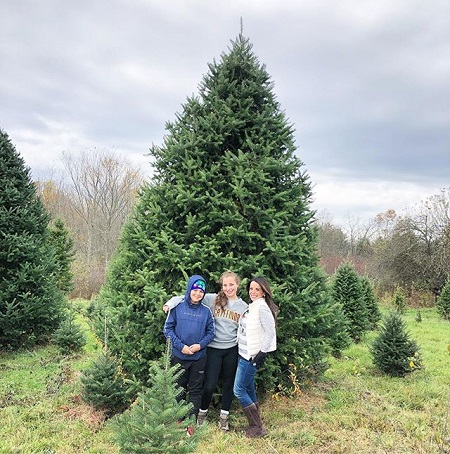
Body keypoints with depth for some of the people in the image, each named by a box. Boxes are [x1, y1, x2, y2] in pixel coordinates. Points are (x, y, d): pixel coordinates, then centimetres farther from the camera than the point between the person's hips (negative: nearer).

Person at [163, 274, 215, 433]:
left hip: (199, 357, 1)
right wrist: (181, 346, -15)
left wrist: (200, 345, -15)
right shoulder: (177, 307, -6)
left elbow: (210, 332, 2)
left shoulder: (206, 311, -1)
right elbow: (168, 329, -6)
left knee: (195, 390, 10)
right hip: (179, 356, -1)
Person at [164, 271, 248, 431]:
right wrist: (171, 302, -24)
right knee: (210, 384, 1)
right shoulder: (213, 300, -5)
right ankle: (203, 412, 29)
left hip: (232, 350, 2)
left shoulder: (244, 307, 2)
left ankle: (224, 416, 32)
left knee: (228, 383, 13)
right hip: (213, 348, -2)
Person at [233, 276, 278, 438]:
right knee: (249, 390, 13)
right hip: (244, 354, 9)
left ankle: (258, 428, 5)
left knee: (238, 390, -4)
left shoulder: (262, 307, -16)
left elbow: (271, 332, -19)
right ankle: (255, 425, 22)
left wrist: (262, 353, -20)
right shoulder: (251, 306, 11)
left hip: (252, 357, -9)